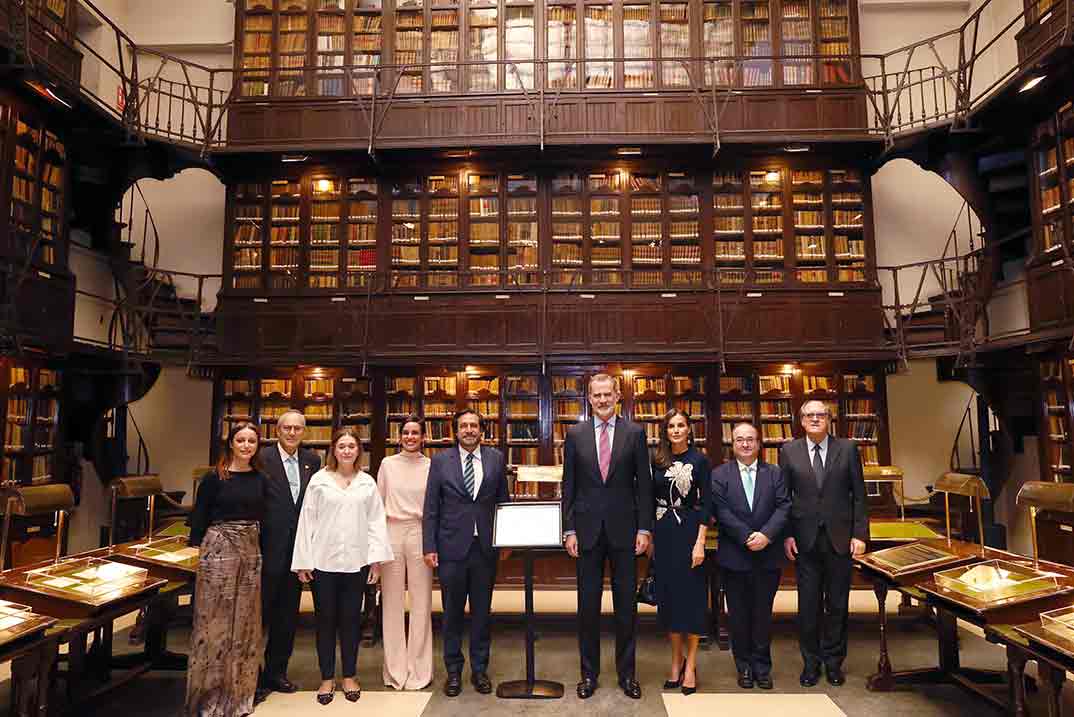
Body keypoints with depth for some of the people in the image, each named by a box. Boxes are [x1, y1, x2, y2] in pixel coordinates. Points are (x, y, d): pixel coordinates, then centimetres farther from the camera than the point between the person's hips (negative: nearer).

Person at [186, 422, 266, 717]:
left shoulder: (260, 478, 6)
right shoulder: (214, 477, -5)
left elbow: (262, 517, 11)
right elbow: (199, 516, -3)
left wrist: (262, 549, 7)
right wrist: (196, 549, -7)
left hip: (251, 551, 4)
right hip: (219, 549, -4)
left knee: (245, 620, 11)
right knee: (215, 620, 3)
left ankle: (238, 688, 25)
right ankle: (210, 691, 17)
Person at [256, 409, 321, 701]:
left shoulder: (312, 460, 6)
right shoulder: (262, 458, -8)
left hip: (297, 547, 5)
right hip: (268, 548, -5)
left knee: (288, 614, 15)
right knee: (259, 612, 6)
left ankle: (276, 671, 30)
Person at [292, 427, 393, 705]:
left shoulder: (367, 482, 4)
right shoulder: (319, 480, 1)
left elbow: (376, 521, 3)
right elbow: (307, 520, 1)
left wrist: (376, 559, -4)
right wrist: (303, 562, -2)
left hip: (356, 562, 1)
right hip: (323, 561, -1)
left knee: (351, 619, 9)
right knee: (325, 619, 7)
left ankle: (349, 676, 22)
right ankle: (327, 678, 21)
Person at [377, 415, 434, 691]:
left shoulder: (431, 467, 2)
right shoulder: (387, 464, 5)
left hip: (420, 534, -1)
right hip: (391, 533, 1)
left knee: (421, 603, 4)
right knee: (392, 602, 7)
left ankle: (418, 669, 17)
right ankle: (395, 669, 20)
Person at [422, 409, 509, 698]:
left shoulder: (496, 459, 4)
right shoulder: (440, 461, 0)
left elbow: (503, 501, 9)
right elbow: (430, 508, 0)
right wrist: (429, 547, -5)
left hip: (485, 547, 1)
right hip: (452, 546, -1)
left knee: (482, 611, 11)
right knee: (452, 613, 9)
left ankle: (479, 669, 26)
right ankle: (453, 671, 25)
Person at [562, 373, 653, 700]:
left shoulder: (634, 433, 1)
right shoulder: (575, 434, 3)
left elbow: (644, 484, 2)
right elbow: (568, 486, 4)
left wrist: (644, 528, -4)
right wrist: (569, 530, -1)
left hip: (624, 530, 0)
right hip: (588, 530, 1)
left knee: (626, 605, 8)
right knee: (588, 605, 8)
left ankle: (626, 673, 23)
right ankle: (589, 673, 22)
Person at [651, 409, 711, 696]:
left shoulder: (699, 460, -4)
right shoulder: (658, 461, 7)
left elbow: (706, 503, -8)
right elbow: (652, 498, 10)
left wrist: (700, 542, -14)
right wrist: (649, 536, 6)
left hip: (689, 530, -4)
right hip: (663, 532, 4)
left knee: (691, 594, 1)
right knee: (668, 594, 8)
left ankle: (690, 664, 11)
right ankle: (676, 660, 20)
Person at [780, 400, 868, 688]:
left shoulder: (847, 449, 1)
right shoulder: (789, 451, 1)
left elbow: (859, 494, 2)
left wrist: (860, 534, -3)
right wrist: (786, 535, -4)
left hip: (839, 538, 0)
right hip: (805, 539, 0)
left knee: (837, 604, 10)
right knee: (808, 605, 7)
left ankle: (833, 661, 26)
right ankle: (811, 662, 22)